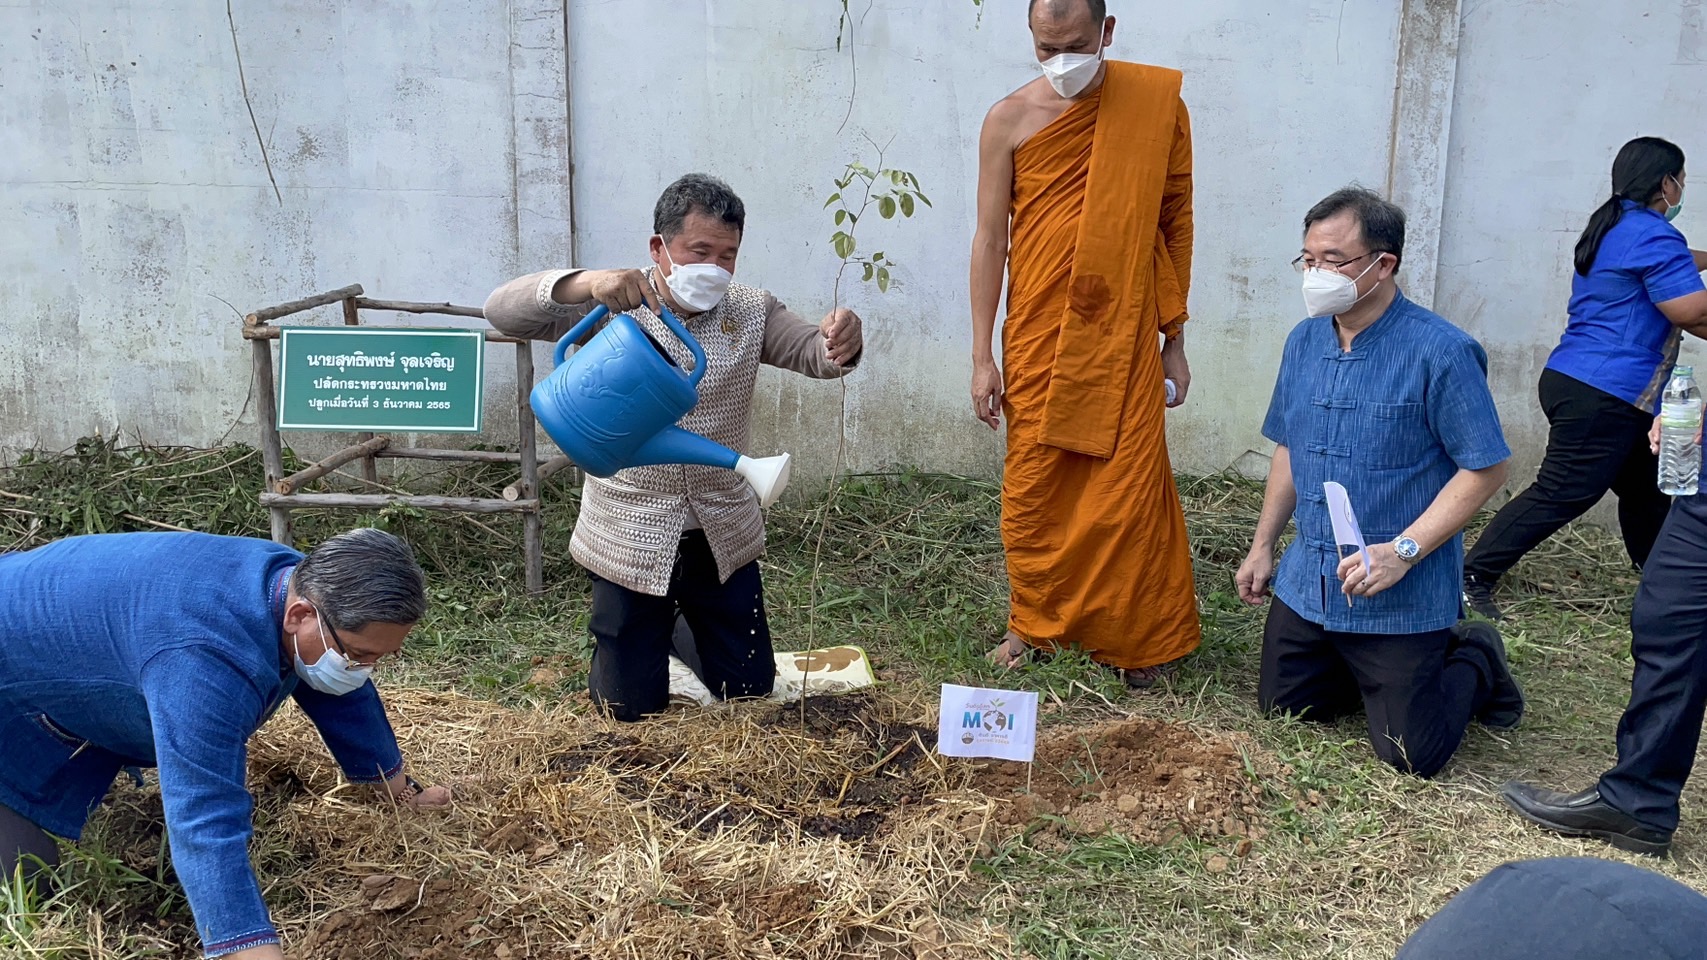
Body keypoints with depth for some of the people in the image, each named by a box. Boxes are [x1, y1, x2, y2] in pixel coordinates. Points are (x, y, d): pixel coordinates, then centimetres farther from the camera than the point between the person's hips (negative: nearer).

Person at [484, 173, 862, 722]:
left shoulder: (749, 313, -1)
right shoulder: (610, 308, -10)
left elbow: (814, 353, -14)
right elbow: (503, 311, -19)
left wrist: (842, 342, -40)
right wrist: (588, 283, -37)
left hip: (722, 538, 3)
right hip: (629, 539, -2)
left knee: (749, 692, 14)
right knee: (629, 708, 9)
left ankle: (687, 627, 45)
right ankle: (653, 632, 43)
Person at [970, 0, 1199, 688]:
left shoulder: (1157, 105, -1)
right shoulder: (1010, 119, -2)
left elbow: (1175, 223, 6)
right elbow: (989, 239, 0)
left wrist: (1175, 340, 6)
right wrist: (982, 356, -2)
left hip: (1121, 332, 0)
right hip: (1037, 333, 1)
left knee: (1129, 490, 0)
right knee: (1032, 489, 7)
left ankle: (1140, 639, 18)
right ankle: (1033, 621, 26)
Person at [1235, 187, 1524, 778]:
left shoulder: (1440, 352, -17)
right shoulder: (1305, 342, 4)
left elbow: (1487, 468, -16)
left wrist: (1403, 551, -22)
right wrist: (1262, 547, 13)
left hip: (1403, 600, -6)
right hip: (1307, 584, 6)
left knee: (1411, 756, -1)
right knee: (1282, 707, 14)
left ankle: (1475, 664, 27)